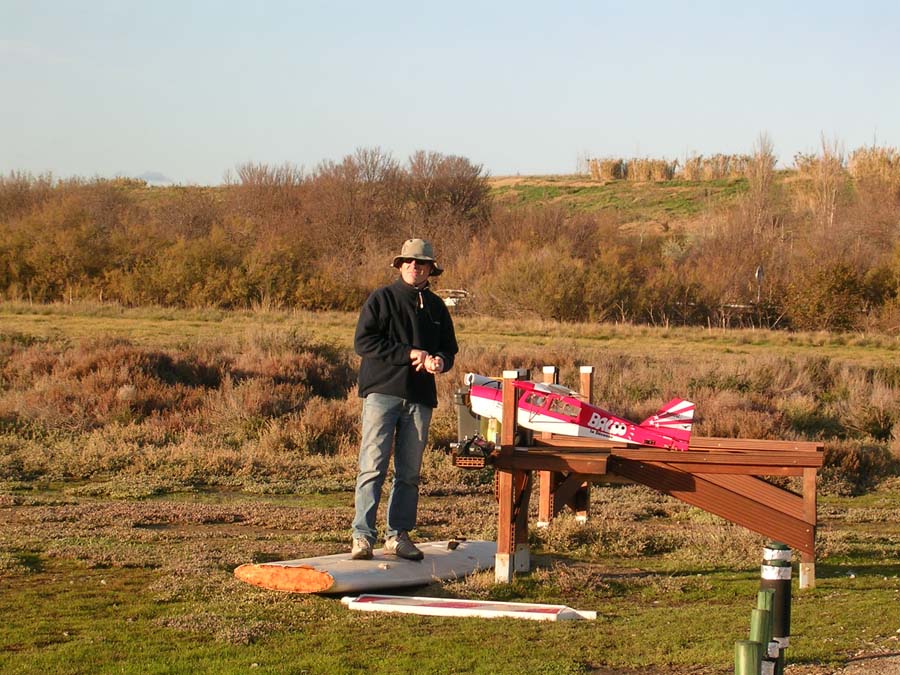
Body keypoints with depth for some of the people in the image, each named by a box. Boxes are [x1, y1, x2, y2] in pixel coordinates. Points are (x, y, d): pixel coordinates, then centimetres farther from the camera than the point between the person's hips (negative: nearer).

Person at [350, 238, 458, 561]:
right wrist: (410, 355, -12)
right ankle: (363, 535, -9)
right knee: (373, 467, -9)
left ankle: (398, 534, 13)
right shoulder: (381, 298, 3)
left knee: (409, 472, 6)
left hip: (420, 397, 5)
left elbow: (449, 348, 22)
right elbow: (363, 342, -8)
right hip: (382, 391, -4)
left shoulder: (436, 307, 17)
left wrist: (439, 361, -4)